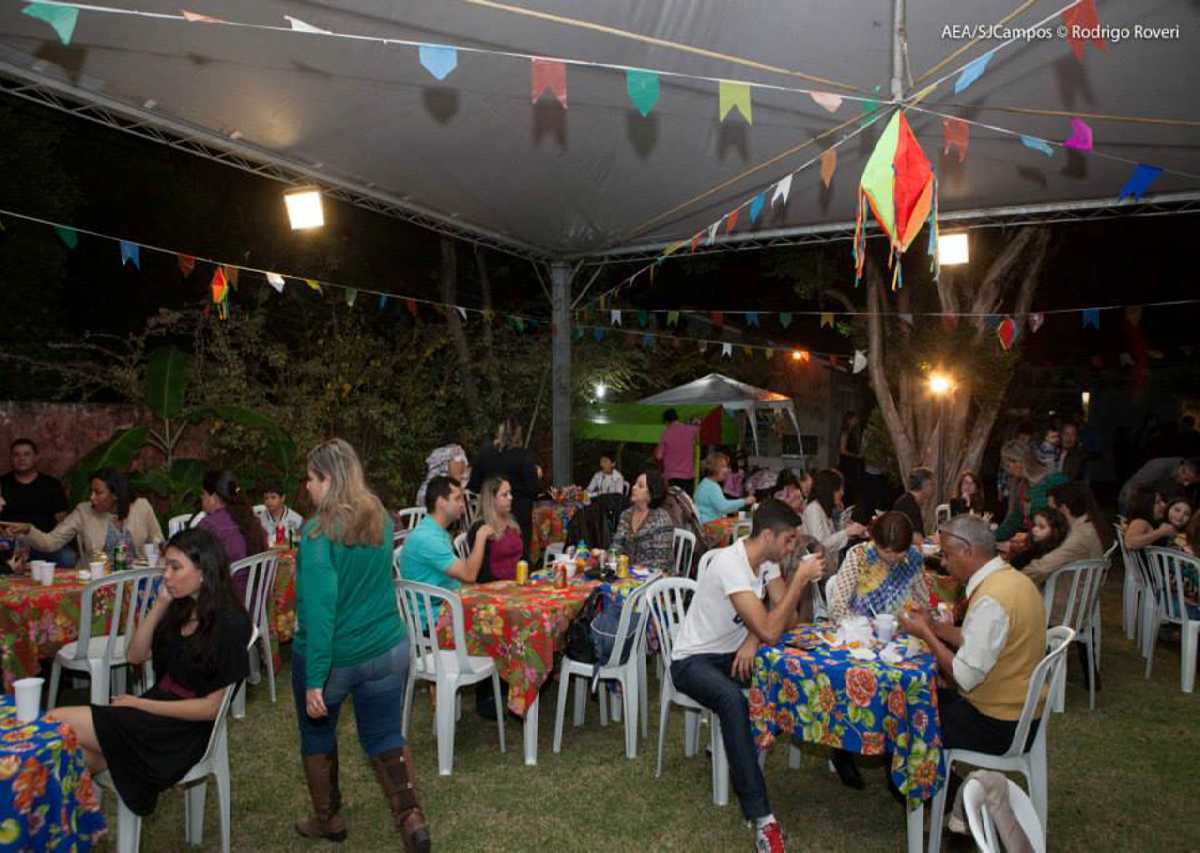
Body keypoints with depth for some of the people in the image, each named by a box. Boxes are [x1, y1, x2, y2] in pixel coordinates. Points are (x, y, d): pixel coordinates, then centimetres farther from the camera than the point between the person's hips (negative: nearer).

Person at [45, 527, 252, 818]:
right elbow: (135, 655, 7)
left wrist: (139, 704, -11)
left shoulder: (230, 623, -17)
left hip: (185, 730, -7)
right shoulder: (181, 609, 7)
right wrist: (160, 604, -4)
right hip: (156, 712, 7)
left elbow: (211, 707, -16)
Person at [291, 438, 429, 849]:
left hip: (331, 655, -4)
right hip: (386, 649, 5)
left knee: (317, 736, 20)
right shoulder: (381, 518, 0)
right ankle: (411, 817, 5)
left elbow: (319, 607, -24)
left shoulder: (318, 532, -20)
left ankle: (328, 820, 35)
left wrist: (314, 680, -22)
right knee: (385, 738, 16)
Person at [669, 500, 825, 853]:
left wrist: (753, 639, -19)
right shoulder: (730, 564, -28)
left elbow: (785, 617, -1)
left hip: (733, 653, 8)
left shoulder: (766, 559, -2)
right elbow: (770, 631, -33)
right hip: (693, 661, -7)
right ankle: (762, 819, -36)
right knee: (732, 699, -37)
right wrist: (801, 578, -29)